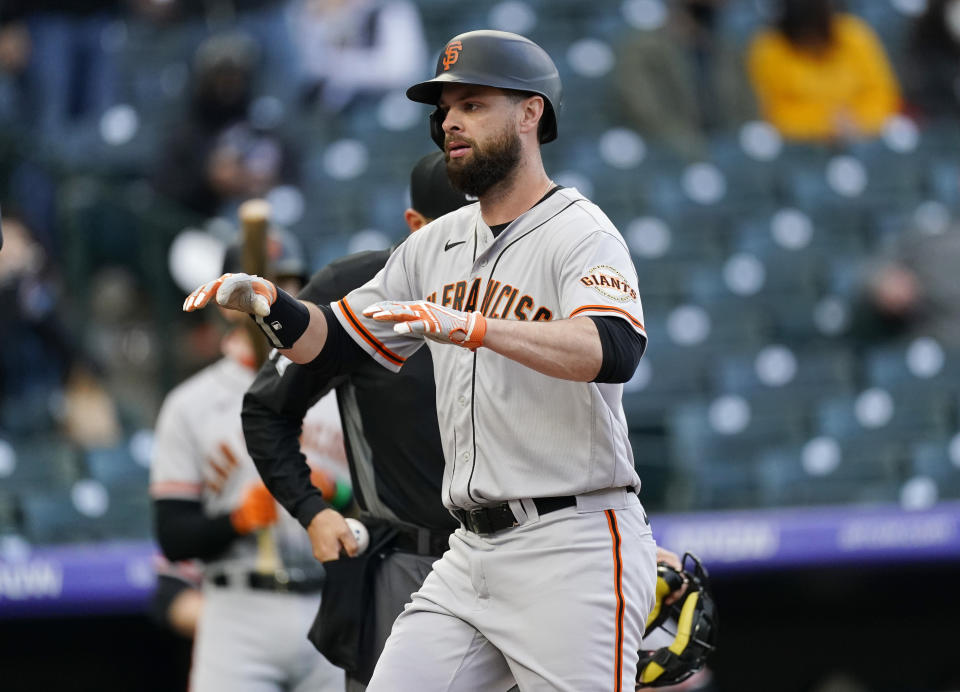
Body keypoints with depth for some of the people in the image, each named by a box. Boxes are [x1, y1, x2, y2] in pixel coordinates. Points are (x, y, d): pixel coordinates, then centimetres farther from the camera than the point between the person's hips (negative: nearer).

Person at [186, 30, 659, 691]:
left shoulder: (580, 234, -9)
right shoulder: (438, 244, 16)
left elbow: (613, 352, -28)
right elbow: (337, 342, 20)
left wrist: (471, 326, -39)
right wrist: (268, 302, -1)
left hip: (574, 551, -7)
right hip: (473, 554, 7)